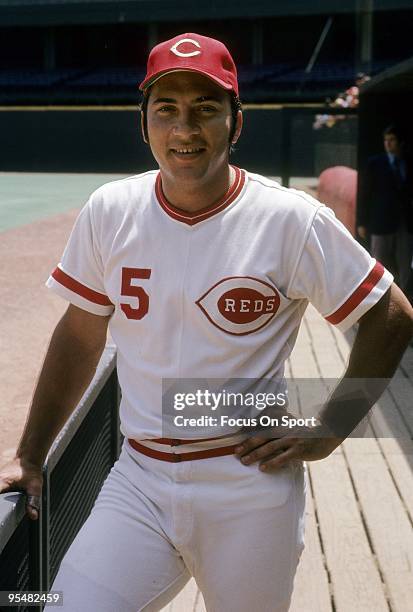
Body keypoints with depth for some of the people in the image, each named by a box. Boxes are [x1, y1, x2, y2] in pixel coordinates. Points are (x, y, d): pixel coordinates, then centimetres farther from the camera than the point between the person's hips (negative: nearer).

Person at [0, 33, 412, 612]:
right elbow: (80, 335, 9)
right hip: (138, 482, 2)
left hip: (251, 489, -2)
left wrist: (328, 432, -5)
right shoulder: (110, 211, 0)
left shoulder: (294, 221, -10)